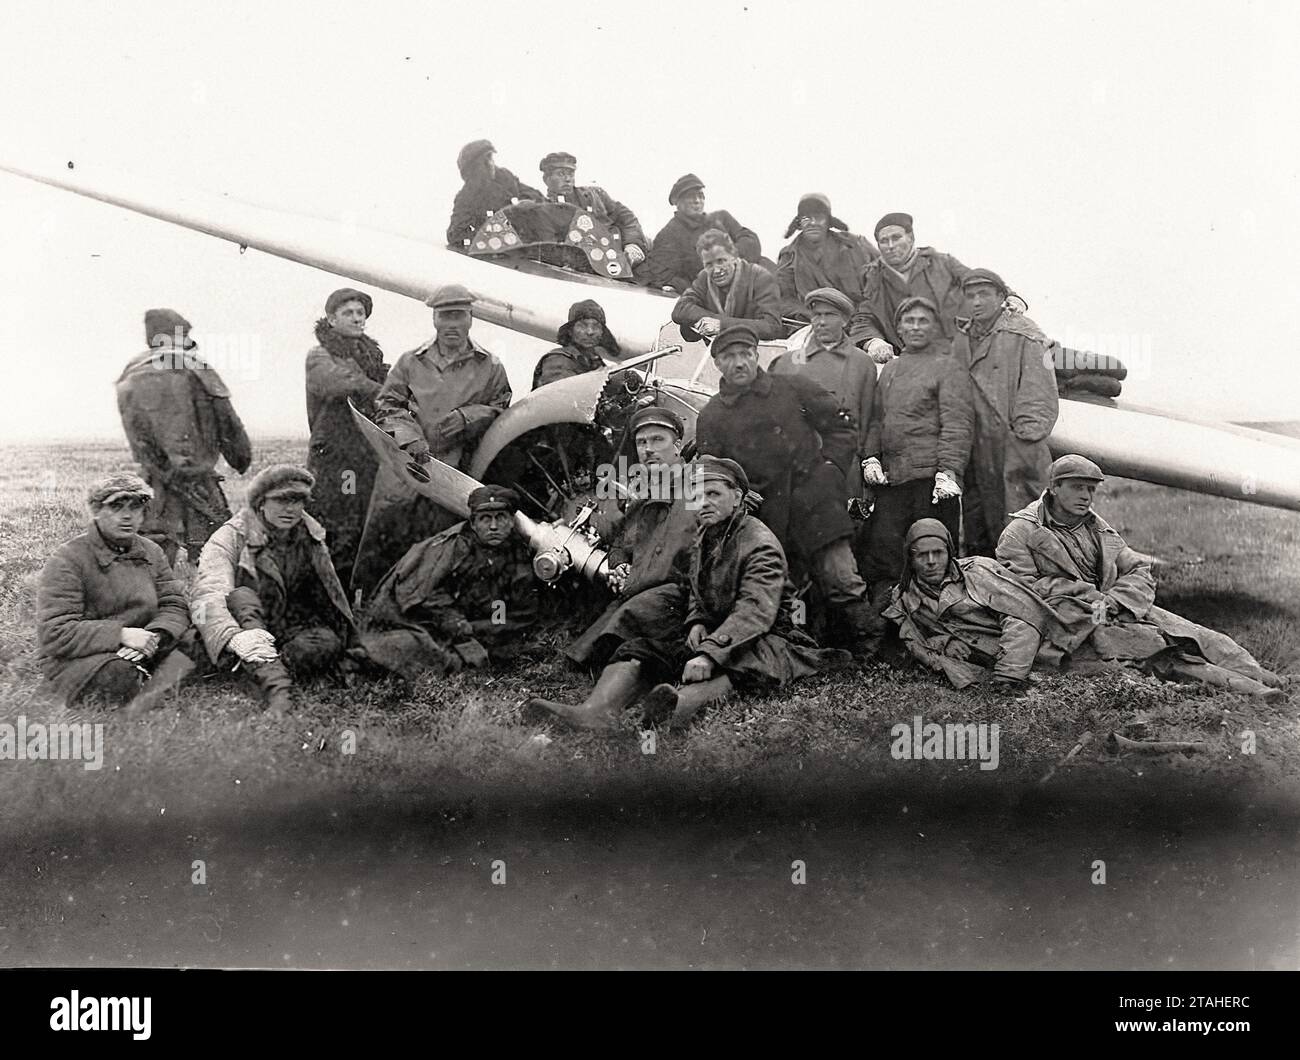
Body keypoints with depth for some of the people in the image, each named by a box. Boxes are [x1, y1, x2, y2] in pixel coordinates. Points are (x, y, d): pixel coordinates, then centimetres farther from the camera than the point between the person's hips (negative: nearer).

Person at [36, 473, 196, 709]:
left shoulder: (151, 553, 12)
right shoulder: (66, 561, -8)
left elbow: (174, 606, 6)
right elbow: (55, 633, -16)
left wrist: (154, 636, -18)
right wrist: (121, 635, -24)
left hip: (140, 652, 5)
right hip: (75, 660, -5)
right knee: (119, 673, -38)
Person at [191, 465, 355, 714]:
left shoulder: (311, 539, 7)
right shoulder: (230, 538, -8)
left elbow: (332, 599, 17)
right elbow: (207, 597, -25)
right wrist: (234, 637, -45)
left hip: (294, 635, 3)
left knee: (328, 641, -27)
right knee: (241, 597, -34)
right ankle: (278, 693, -53)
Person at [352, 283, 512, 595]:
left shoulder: (490, 367, 10)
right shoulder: (410, 362, 12)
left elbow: (503, 411, 9)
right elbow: (385, 405, 9)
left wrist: (467, 417, -8)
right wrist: (408, 436, -9)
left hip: (458, 474, -1)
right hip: (405, 468, 1)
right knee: (381, 540, -3)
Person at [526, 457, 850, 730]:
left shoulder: (760, 544, -14)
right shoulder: (703, 537, 14)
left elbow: (756, 612, -27)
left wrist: (709, 654, -40)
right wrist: (697, 622, 0)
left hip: (768, 639, -7)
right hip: (714, 634, 8)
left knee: (739, 660, -42)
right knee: (641, 648, -14)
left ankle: (683, 703, -75)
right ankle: (596, 710, -43)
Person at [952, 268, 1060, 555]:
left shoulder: (1024, 337, -4)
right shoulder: (961, 341, 15)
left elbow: (1040, 402, -7)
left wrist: (1023, 445, -14)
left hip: (1017, 455, -6)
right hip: (977, 457, 6)